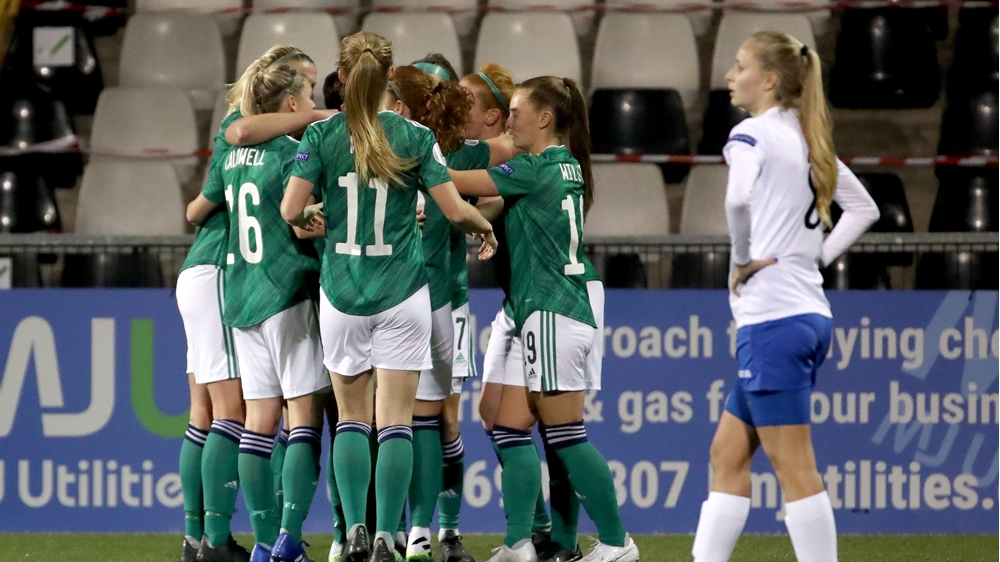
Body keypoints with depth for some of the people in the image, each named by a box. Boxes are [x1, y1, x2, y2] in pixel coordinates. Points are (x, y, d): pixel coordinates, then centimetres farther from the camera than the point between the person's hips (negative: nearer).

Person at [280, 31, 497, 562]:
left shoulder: (321, 134, -4)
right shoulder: (415, 137, -5)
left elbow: (292, 209, -10)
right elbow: (455, 210, -6)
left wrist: (307, 221, 14)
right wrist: (485, 227, 16)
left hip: (342, 293, 1)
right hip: (402, 295, -1)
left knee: (351, 416, 11)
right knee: (395, 420, 1)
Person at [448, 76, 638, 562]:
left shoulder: (537, 169, -12)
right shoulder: (565, 167, 14)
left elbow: (457, 183, -9)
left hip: (553, 311, -9)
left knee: (566, 435, -4)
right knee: (510, 428, 5)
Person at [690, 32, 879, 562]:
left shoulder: (752, 134, -10)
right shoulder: (807, 139, 15)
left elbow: (738, 199, -30)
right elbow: (863, 208, 25)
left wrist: (744, 259, -14)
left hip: (772, 318, -9)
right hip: (810, 310, 9)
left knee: (795, 470, -6)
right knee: (728, 455, 13)